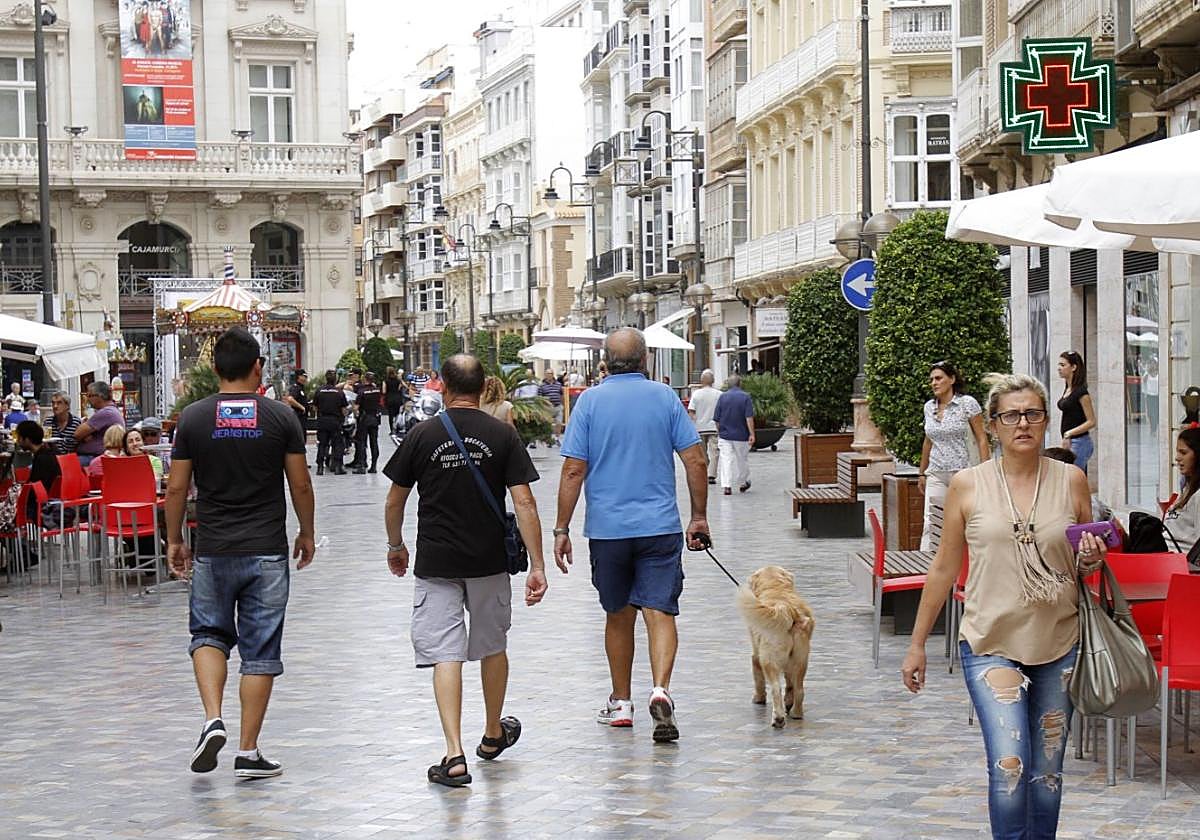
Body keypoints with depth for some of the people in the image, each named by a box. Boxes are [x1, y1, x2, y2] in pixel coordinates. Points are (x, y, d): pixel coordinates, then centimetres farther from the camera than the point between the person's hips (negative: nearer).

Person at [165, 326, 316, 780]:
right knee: (260, 649, 6)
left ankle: (212, 720, -4)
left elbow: (176, 488, 0)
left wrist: (174, 540, 13)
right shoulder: (281, 416, -3)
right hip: (267, 551, 0)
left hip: (213, 551, 1)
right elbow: (300, 484, 0)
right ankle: (248, 752, 7)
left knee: (209, 633, 18)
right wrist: (307, 534, 14)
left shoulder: (193, 418, -2)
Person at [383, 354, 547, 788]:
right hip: (490, 561, 1)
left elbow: (394, 502, 3)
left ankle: (454, 755, -12)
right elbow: (524, 502, -9)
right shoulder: (503, 435, -4)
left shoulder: (422, 435, -4)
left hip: (436, 563, -1)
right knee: (492, 647, 20)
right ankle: (493, 735, 37)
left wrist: (395, 547, 20)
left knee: (445, 655, -2)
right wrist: (536, 565, -7)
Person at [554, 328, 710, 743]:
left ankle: (621, 703, 23)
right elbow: (695, 462, 0)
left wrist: (562, 529, 0)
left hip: (607, 528, 0)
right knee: (660, 612, -3)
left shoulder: (590, 401, -2)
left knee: (619, 615, 15)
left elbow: (574, 470, -5)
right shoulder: (665, 397, 1)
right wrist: (699, 517, 10)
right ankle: (661, 690, -24)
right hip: (660, 526, 0)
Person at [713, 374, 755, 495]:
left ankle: (726, 486, -11)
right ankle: (743, 483, 28)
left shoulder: (722, 397, 0)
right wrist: (752, 434, -11)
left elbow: (717, 418, 3)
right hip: (741, 435, -1)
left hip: (725, 435, 1)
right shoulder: (745, 397, -5)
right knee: (742, 460, 15)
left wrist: (719, 431, 17)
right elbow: (749, 418, -12)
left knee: (726, 460, -1)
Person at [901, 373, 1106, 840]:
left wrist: (1092, 561, -9)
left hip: (1059, 644, 2)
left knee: (1047, 773, 9)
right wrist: (917, 644, 8)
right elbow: (944, 569, 6)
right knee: (1009, 766, -17)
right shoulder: (967, 486, -1)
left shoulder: (1071, 481, 3)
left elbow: (1085, 567, 16)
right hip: (991, 643, -2)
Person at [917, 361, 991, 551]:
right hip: (936, 474, 4)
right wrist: (922, 473, 23)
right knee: (931, 523, -6)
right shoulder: (929, 407, 9)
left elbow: (982, 440, -4)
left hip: (961, 471, -4)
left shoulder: (967, 403, -5)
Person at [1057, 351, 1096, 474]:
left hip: (1079, 442, -9)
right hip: (1070, 442, 9)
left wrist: (1069, 433, -20)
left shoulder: (1081, 391, -14)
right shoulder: (1067, 390, 12)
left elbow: (1091, 422, -15)